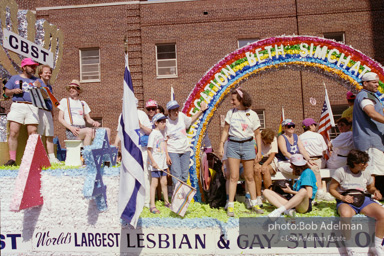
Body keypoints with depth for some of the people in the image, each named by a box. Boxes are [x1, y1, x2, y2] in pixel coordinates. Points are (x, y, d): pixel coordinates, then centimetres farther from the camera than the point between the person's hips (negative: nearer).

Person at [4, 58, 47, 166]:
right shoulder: (15, 78, 20)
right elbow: (6, 92, 18)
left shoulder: (38, 81, 20)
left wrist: (40, 87, -6)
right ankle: (12, 159, -4)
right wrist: (13, 91, -2)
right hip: (17, 106, 0)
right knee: (13, 133, -8)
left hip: (32, 107, 0)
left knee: (33, 133, -8)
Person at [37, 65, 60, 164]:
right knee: (38, 135, -7)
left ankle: (52, 157, 9)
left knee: (50, 136, 6)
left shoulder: (49, 86, 22)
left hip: (48, 112, 7)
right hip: (40, 111, -7)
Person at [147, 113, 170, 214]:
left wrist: (167, 164, 19)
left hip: (163, 162, 7)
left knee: (164, 182, 14)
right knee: (154, 183, -4)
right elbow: (149, 149, -14)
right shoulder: (153, 134, -11)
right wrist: (153, 162, -20)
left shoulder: (163, 133, 12)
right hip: (155, 163, -7)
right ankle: (152, 206, 1)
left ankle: (166, 202, 27)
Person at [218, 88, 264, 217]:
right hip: (233, 145, 0)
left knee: (249, 177, 8)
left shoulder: (252, 114, 3)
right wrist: (221, 145, -1)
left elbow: (257, 134, 7)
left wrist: (259, 151, 3)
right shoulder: (230, 113, 5)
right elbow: (226, 130, 9)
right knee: (234, 176, -2)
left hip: (247, 145, 0)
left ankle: (254, 203, 21)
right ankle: (230, 206, 4)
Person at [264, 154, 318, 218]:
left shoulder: (307, 172, -2)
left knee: (303, 191, -42)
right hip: (293, 205, 9)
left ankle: (279, 210, -45)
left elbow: (309, 195, -12)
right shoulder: (302, 173, 24)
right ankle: (288, 210, -26)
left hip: (304, 205, -9)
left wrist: (291, 191, -5)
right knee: (266, 191, -4)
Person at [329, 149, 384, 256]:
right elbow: (331, 188, 0)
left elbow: (370, 187, 23)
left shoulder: (366, 172, 8)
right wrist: (342, 197, -17)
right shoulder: (341, 172, -6)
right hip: (346, 201, -5)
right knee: (346, 215, -40)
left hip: (363, 199, 5)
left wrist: (375, 191, 0)